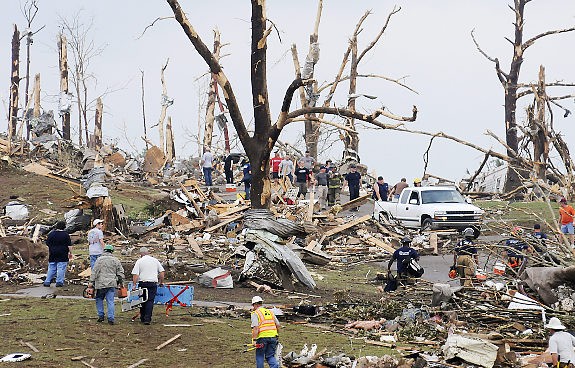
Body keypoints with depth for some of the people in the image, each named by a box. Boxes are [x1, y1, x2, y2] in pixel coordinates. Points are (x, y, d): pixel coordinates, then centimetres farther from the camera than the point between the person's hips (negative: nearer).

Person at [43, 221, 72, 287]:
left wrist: (49, 253, 18)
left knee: (51, 268, 9)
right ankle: (59, 282, -2)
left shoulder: (51, 234, 4)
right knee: (61, 268, 0)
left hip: (53, 254, 3)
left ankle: (47, 282, 8)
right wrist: (70, 253, 5)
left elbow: (48, 244, 8)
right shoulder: (65, 235, -5)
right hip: (62, 255, -3)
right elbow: (69, 245, -4)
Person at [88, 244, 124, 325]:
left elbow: (95, 272, -5)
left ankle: (101, 316, 13)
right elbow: (120, 273, 11)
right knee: (110, 301, 1)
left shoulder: (100, 259, -3)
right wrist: (121, 282, 21)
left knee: (99, 300, 15)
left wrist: (91, 282, -2)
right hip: (112, 284, 2)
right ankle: (111, 319, -4)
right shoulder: (116, 260, 7)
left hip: (101, 284, -2)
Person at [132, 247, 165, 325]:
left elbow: (135, 274, -7)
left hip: (142, 283, -1)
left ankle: (143, 318, 19)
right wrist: (161, 282, 20)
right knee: (150, 301, -2)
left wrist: (134, 284, -4)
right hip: (153, 283, 1)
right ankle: (147, 318, -12)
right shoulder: (155, 260, 9)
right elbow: (161, 272, 10)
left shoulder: (139, 261, 0)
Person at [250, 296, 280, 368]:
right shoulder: (270, 312, 18)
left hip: (262, 337, -5)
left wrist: (254, 339, -14)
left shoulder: (255, 313, 0)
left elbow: (255, 328, -13)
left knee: (259, 356, 10)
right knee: (270, 356, 11)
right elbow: (278, 325, 17)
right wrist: (276, 334, 28)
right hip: (273, 337, 5)